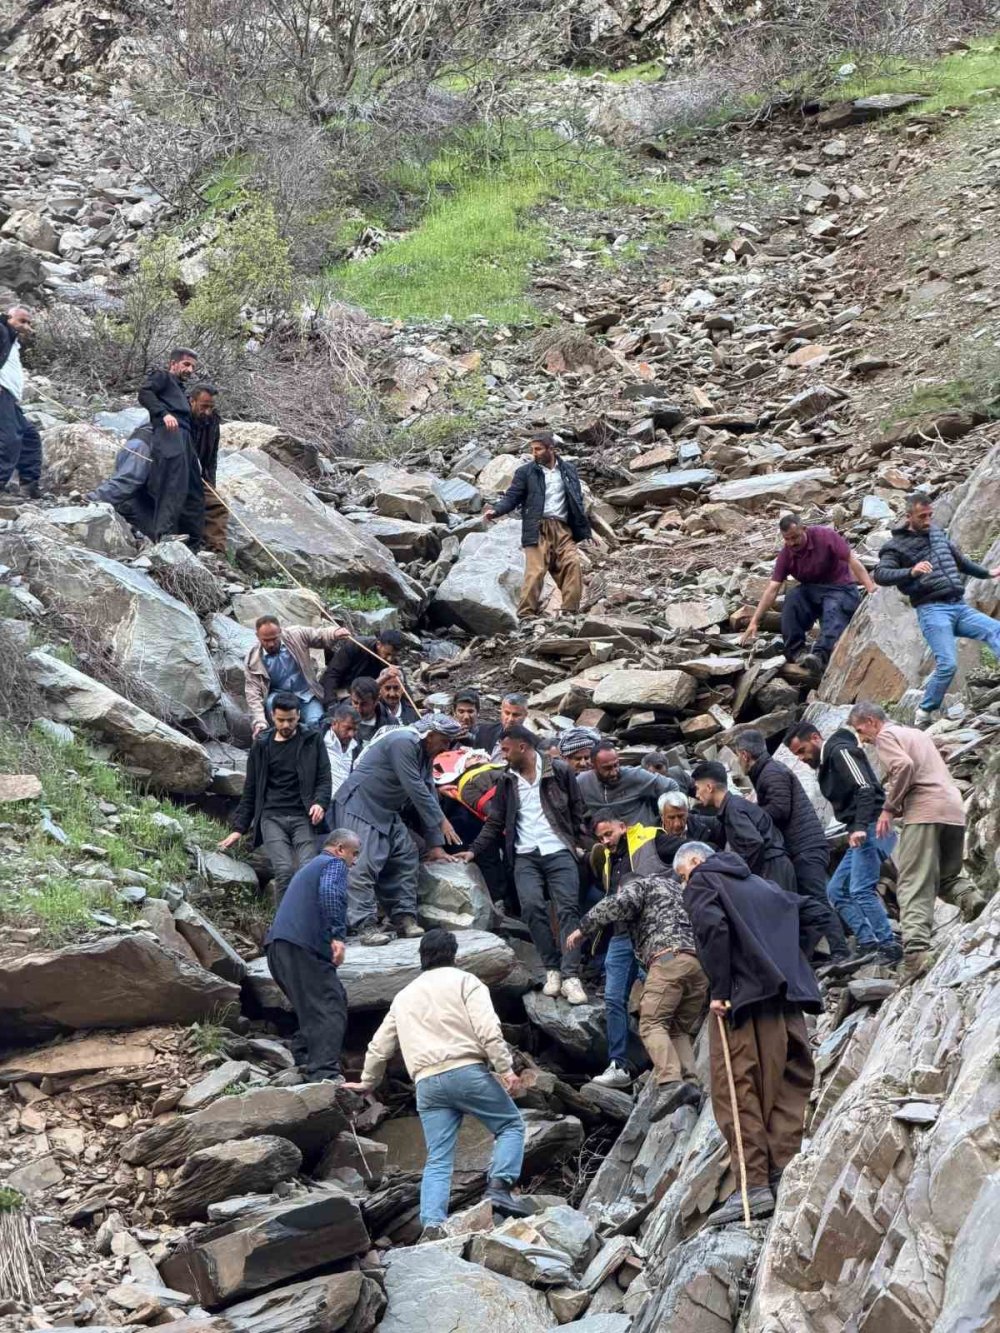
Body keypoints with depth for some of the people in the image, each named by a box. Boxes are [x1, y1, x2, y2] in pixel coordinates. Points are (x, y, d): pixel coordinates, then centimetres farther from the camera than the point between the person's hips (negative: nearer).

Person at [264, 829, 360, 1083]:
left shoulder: (308, 868, 33)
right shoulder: (334, 864, 4)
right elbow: (329, 892, -18)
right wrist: (338, 935, -21)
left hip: (276, 945, 9)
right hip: (302, 946, -9)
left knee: (312, 1006, 18)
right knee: (331, 1007, -13)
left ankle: (302, 1059, 15)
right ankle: (325, 1073, -23)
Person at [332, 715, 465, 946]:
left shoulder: (424, 754, 12)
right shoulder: (403, 743, -20)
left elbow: (428, 793, 13)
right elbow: (415, 789, -22)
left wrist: (436, 845, 11)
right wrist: (441, 821, -15)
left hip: (387, 813, 10)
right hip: (359, 807, -10)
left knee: (406, 858, 5)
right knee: (364, 864, -16)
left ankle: (404, 918, 7)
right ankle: (364, 925, -18)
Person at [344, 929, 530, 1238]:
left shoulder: (404, 996, 24)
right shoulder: (464, 981, 8)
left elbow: (379, 1046, 29)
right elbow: (488, 1029, -8)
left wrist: (368, 1082, 43)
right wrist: (506, 1069, -9)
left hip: (428, 1083, 4)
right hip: (467, 1072, -4)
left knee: (438, 1161, 4)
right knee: (511, 1125, 12)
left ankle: (432, 1224, -12)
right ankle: (500, 1185, -8)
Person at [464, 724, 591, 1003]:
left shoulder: (559, 771, 3)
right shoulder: (506, 780, 13)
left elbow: (577, 811, 6)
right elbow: (495, 822, 17)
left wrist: (584, 845, -2)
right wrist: (474, 851, 8)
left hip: (559, 852, -2)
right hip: (525, 856, 2)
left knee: (568, 909, -15)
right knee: (532, 907, -19)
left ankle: (570, 976, -19)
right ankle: (552, 969, -9)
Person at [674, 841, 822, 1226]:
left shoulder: (702, 881, 6)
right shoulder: (757, 882, 28)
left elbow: (712, 928, -12)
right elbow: (796, 910, 20)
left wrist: (718, 989, -12)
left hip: (743, 995, -7)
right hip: (787, 996, 7)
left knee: (735, 1089, -4)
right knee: (787, 1086, 8)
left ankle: (754, 1183, -10)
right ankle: (785, 1176, 2)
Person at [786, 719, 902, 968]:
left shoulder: (840, 751, -9)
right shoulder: (825, 764, 21)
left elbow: (865, 788, -21)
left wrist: (860, 827, -30)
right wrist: (853, 829, 10)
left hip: (870, 829, -11)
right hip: (859, 833, 11)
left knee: (861, 890, -17)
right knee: (836, 890, 9)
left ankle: (889, 947, -12)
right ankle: (867, 944, 3)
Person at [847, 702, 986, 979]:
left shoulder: (886, 735, 4)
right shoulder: (916, 733, 29)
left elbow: (904, 766, -14)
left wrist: (889, 808, -8)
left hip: (924, 811, -8)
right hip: (954, 810, 8)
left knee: (913, 886, -10)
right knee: (946, 874, 22)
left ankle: (916, 950, -24)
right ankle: (967, 894, -10)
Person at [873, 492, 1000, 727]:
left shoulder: (938, 533, 20)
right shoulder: (896, 546, 1)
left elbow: (960, 560, 36)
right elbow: (880, 574, -14)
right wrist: (911, 572, -28)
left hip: (960, 606, 6)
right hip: (932, 610, -6)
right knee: (948, 664, -20)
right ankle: (924, 714, -4)